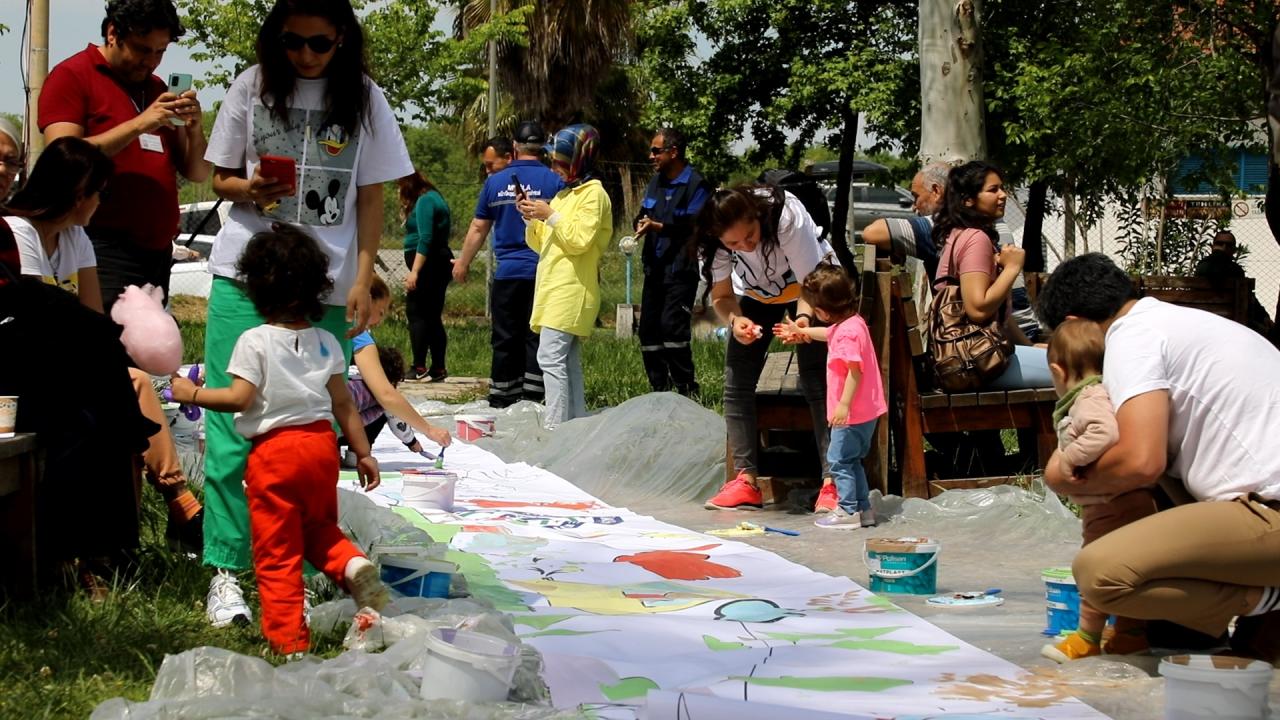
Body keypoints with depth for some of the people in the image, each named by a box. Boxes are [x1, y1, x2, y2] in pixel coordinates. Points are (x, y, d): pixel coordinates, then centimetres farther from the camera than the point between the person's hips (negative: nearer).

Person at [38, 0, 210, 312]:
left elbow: (197, 173, 18)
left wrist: (195, 128, -3)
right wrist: (139, 124, -17)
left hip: (157, 251, 6)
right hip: (103, 251, -6)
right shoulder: (72, 76, 0)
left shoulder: (157, 89, 19)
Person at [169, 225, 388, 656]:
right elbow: (343, 403, 6)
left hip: (273, 451, -5)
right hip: (321, 442, 5)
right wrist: (362, 452, 12)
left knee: (276, 549, 3)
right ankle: (353, 565, -5)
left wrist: (191, 393, -5)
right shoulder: (326, 342, 6)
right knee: (319, 526, 25)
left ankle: (288, 637, 4)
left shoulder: (255, 341, -10)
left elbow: (239, 398, -17)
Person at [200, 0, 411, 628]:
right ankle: (225, 571, 0)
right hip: (246, 276, 0)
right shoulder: (252, 87, 3)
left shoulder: (364, 100, 4)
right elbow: (221, 178, 10)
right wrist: (250, 189, -13)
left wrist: (362, 281, -2)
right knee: (233, 425, -4)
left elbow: (370, 199, 6)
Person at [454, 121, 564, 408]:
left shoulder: (495, 181, 5)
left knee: (505, 340, 7)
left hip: (506, 273, 2)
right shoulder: (554, 181, -3)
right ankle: (532, 399, -3)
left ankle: (502, 400, 10)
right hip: (543, 273, -2)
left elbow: (478, 227, 12)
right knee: (537, 339, 1)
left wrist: (463, 263, 24)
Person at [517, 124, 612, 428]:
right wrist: (532, 218, 7)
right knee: (568, 362, 9)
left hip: (570, 291, -9)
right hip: (555, 289, 9)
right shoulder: (564, 194, 22)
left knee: (550, 357, -16)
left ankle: (555, 426, -18)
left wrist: (550, 215, -14)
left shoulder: (593, 194, -5)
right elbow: (541, 244, 23)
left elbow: (580, 240, -17)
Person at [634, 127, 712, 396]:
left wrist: (658, 227, -24)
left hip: (681, 272, -8)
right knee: (649, 331, 7)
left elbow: (694, 225, -17)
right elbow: (643, 215, 20)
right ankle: (660, 391, 17)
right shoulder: (656, 182, 15)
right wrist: (641, 223, -4)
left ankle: (687, 391, -10)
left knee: (672, 328, -18)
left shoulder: (696, 185, -9)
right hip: (654, 270, 8)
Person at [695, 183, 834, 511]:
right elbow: (721, 296, -15)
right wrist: (735, 320, -38)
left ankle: (832, 480, -16)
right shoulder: (711, 241, -27)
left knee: (816, 383, -15)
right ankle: (746, 480, -5)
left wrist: (804, 318, -48)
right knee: (736, 382, -7)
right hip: (758, 296, 4)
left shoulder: (787, 215, -37)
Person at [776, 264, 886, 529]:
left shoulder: (848, 331, -22)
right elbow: (829, 334, 33)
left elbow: (855, 371, -26)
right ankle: (863, 509, 22)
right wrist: (801, 332, 46)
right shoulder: (849, 323, 11)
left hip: (853, 412, -11)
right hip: (865, 411, 11)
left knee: (839, 459, -4)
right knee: (851, 460, 18)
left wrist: (844, 404, -27)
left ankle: (847, 511, -2)